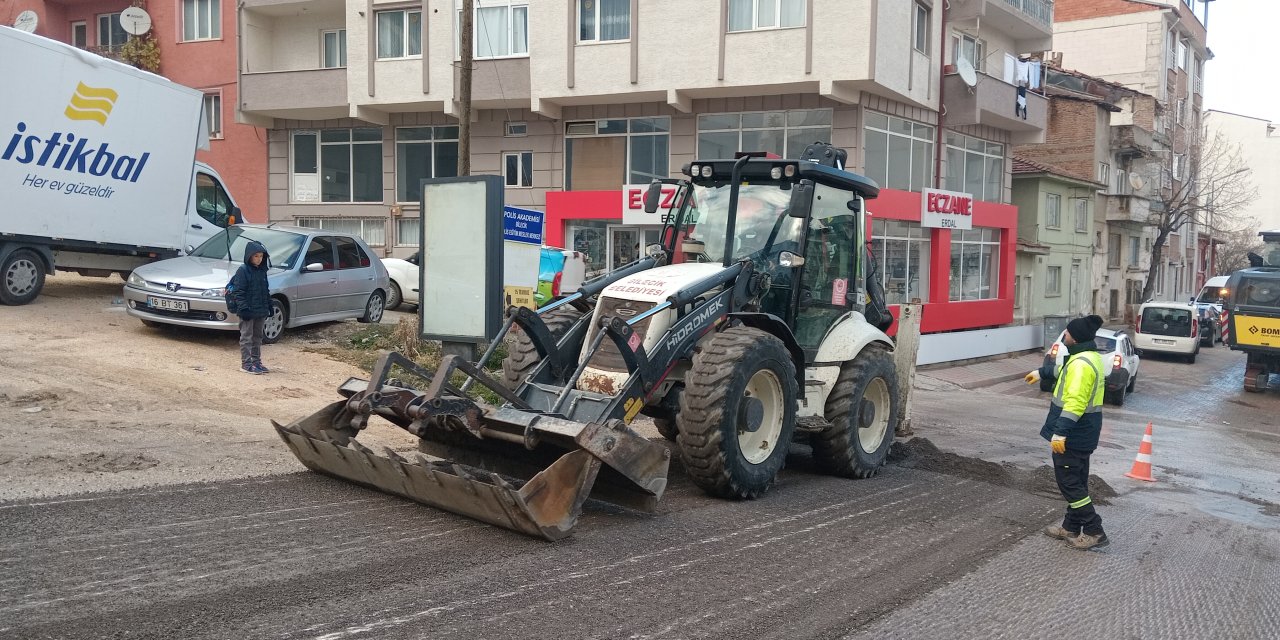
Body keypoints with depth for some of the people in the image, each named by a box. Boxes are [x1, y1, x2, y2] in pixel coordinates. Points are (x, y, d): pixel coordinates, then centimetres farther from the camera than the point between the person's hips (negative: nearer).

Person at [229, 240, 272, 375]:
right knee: (246, 337, -1)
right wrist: (243, 308, -20)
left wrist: (269, 307, 13)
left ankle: (256, 362, 23)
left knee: (257, 337, 14)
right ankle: (246, 364, 3)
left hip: (261, 312, 7)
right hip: (248, 312, -7)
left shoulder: (262, 271, 10)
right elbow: (238, 292, -14)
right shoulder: (243, 271, -11)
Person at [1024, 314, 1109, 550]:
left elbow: (1075, 402, -30)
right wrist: (1041, 373, 47)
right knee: (1076, 481, 17)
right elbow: (1064, 370, 32)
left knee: (1068, 481, -4)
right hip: (1083, 433, 11)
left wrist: (1060, 431, -33)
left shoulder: (1082, 364, -23)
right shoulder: (1090, 357, 11)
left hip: (1074, 434, -11)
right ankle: (1071, 527, 27)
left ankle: (1094, 531, -1)